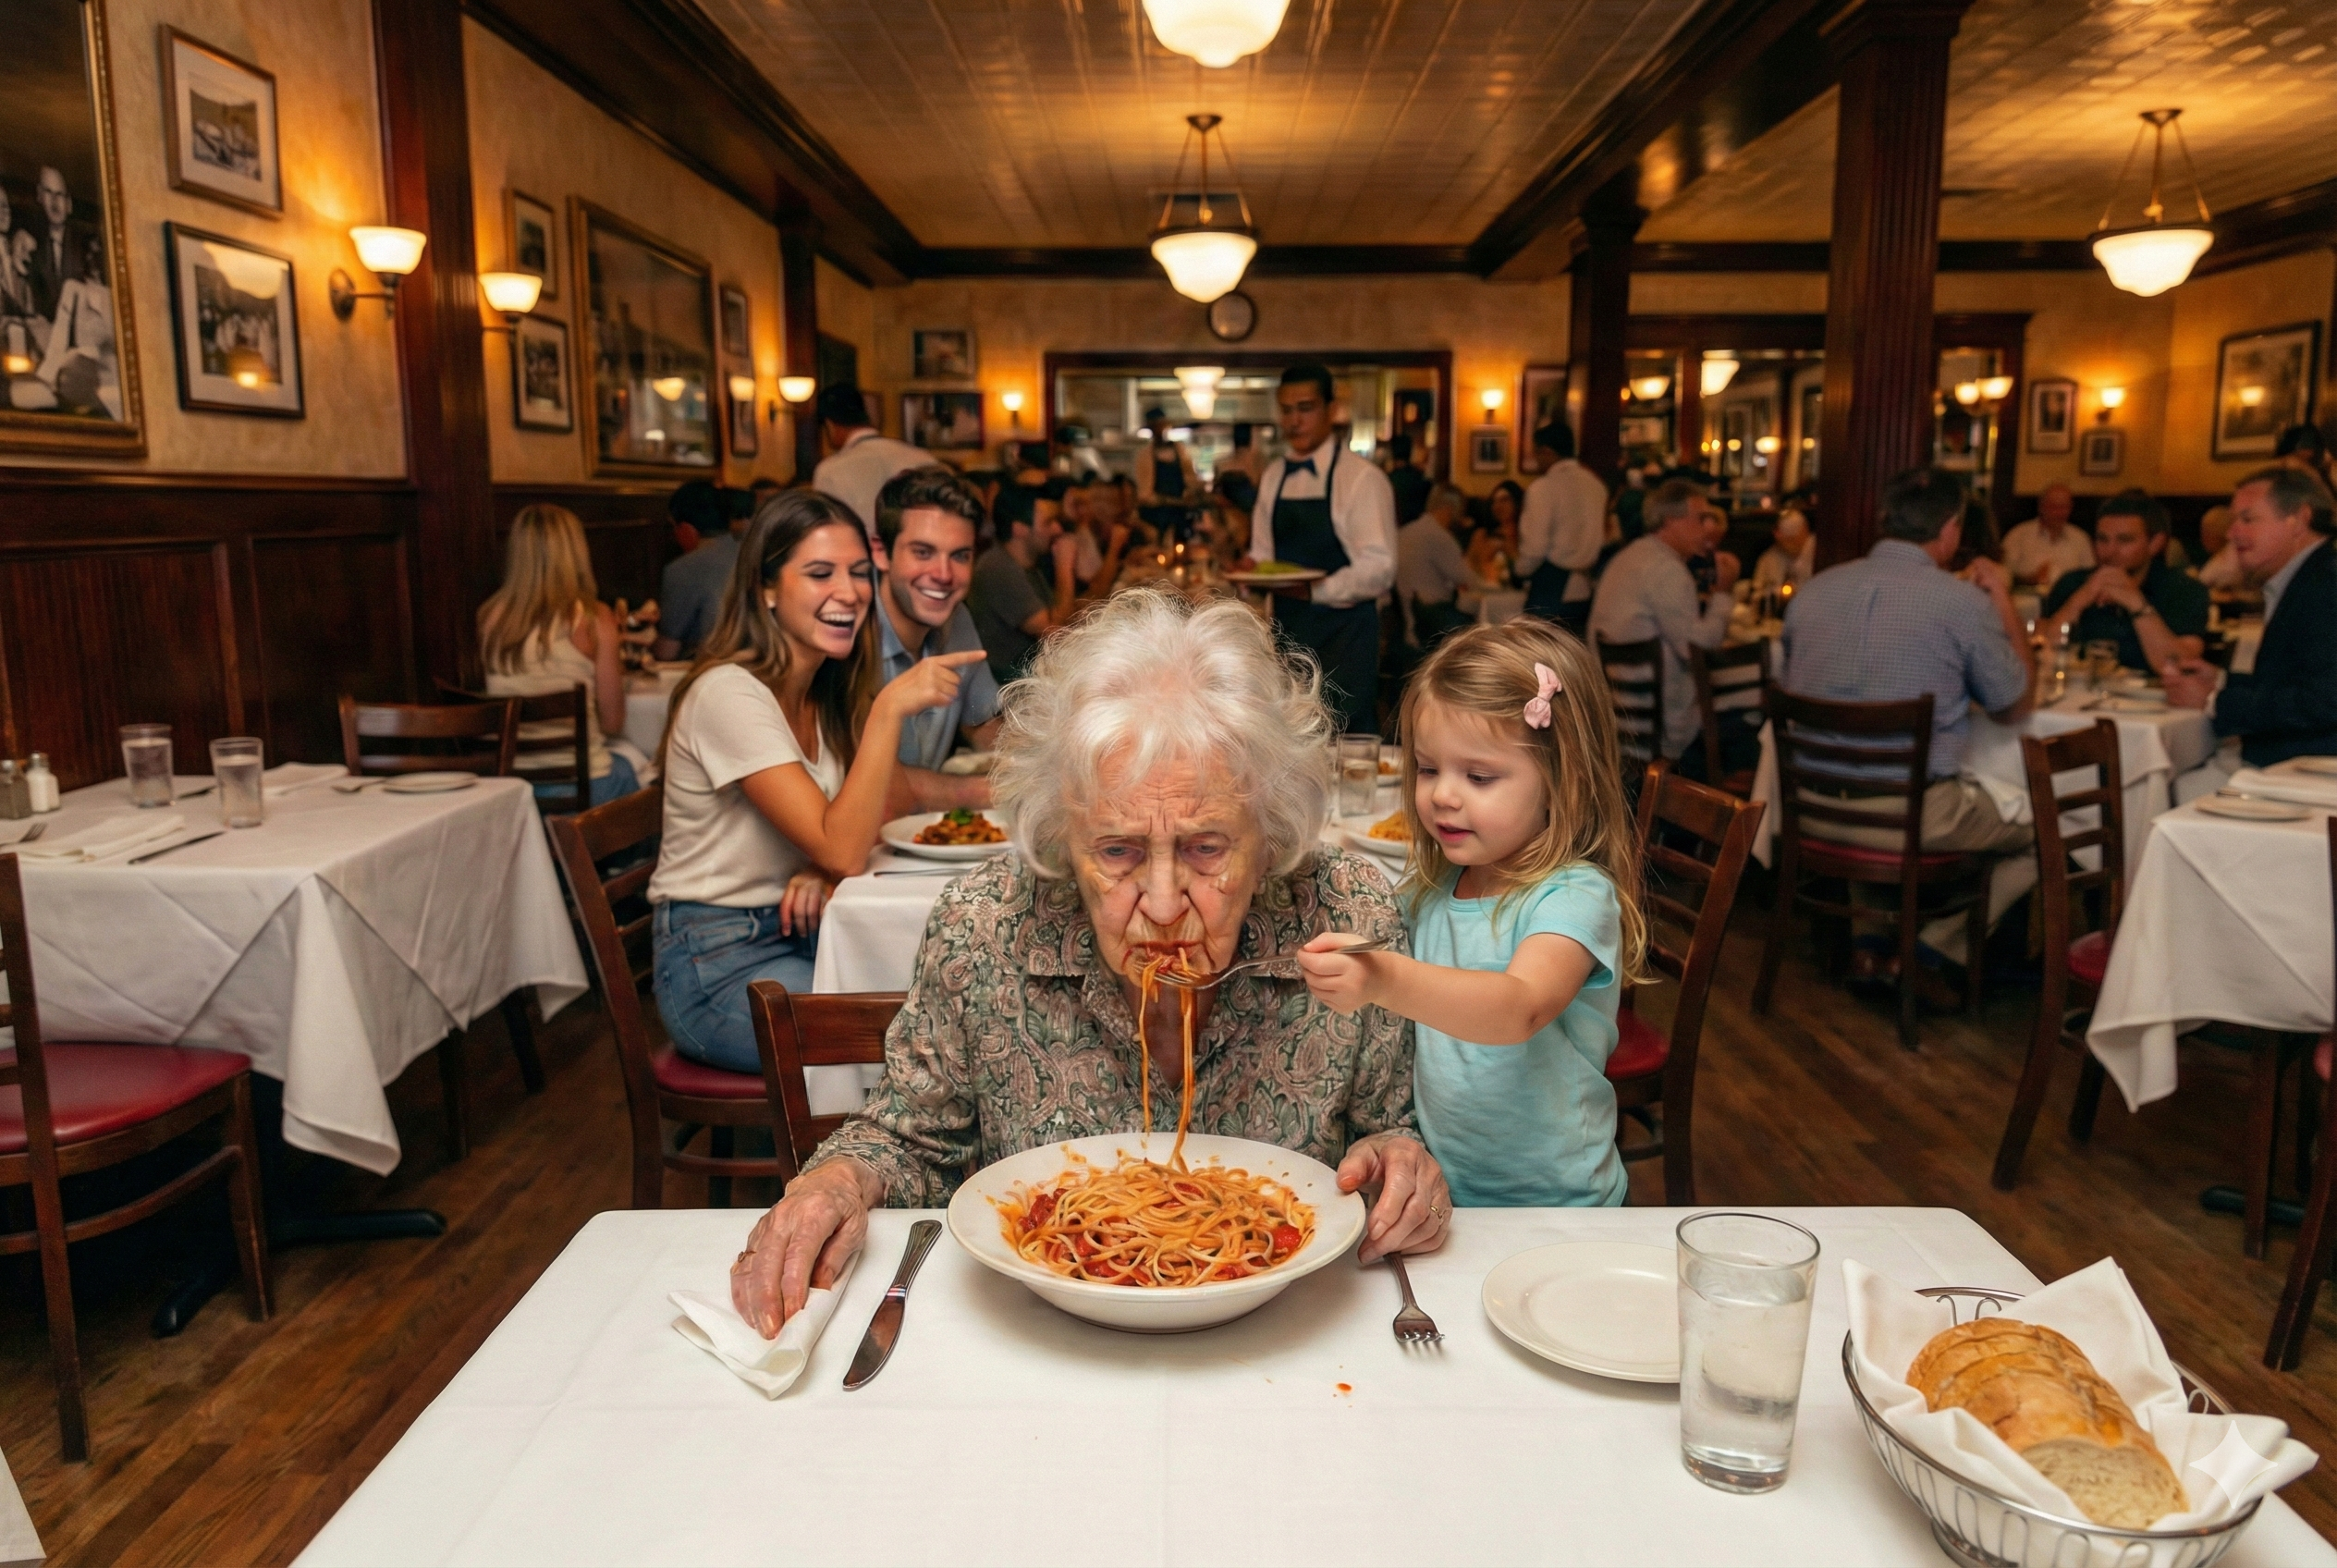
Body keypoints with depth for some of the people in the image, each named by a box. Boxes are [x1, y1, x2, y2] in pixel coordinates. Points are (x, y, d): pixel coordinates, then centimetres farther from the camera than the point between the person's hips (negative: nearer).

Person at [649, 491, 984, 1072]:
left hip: (794, 934, 7)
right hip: (717, 964, -7)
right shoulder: (729, 693, -20)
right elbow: (842, 850, -25)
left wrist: (823, 872, -14)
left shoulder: (824, 691, 6)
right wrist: (890, 707, -30)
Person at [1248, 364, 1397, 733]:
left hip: (1342, 630, -6)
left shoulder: (1362, 478, -10)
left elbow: (1379, 568, -16)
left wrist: (1313, 590, -27)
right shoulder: (1273, 477, 10)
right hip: (1286, 629, 6)